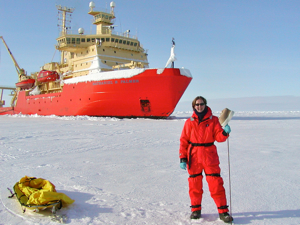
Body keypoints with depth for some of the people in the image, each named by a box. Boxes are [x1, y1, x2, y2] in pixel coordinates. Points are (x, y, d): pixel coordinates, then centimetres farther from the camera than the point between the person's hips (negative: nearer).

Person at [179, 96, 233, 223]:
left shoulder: (213, 120, 4)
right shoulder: (190, 122, 4)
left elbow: (218, 137, 0)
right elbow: (184, 141, 4)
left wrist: (225, 132, -22)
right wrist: (182, 158, -2)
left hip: (209, 155, -1)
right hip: (194, 155, 1)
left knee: (216, 183, -4)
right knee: (194, 183, 7)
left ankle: (223, 211, 7)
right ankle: (196, 209, 24)